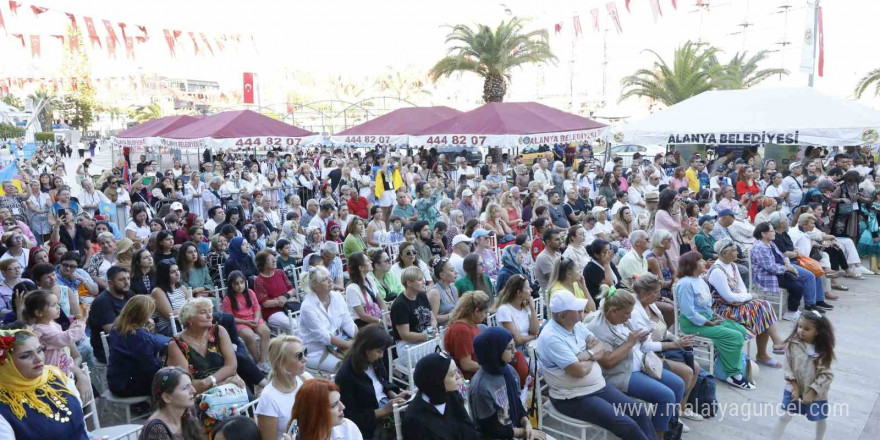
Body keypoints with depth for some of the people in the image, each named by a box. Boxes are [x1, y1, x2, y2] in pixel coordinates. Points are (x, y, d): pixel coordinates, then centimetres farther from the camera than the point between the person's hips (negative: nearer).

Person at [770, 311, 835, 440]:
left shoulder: (823, 351, -16)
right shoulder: (792, 344, -14)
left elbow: (825, 375, -14)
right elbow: (789, 368, -8)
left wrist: (812, 392, -17)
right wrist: (795, 387, -12)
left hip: (816, 392, 0)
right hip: (794, 388, 0)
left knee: (820, 419, 21)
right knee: (784, 417, -1)